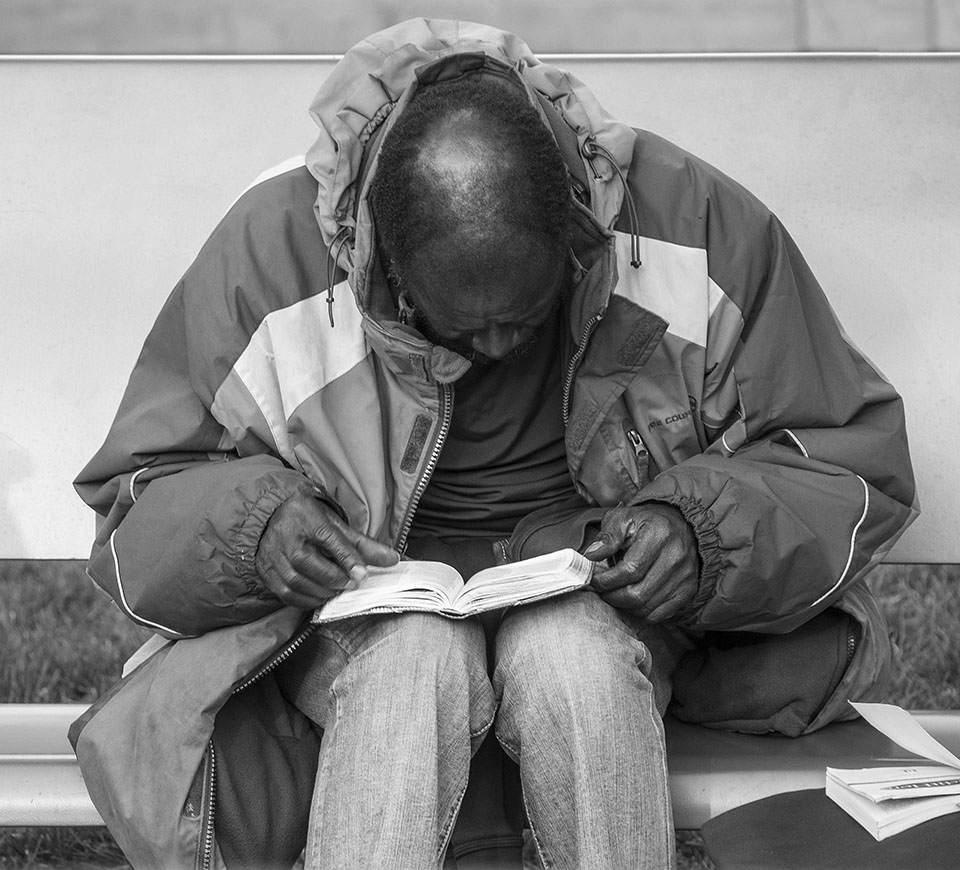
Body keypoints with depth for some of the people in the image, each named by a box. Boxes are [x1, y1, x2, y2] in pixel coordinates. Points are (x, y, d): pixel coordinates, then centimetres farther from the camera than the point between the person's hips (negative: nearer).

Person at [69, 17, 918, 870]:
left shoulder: (695, 223, -14)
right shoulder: (270, 251, -15)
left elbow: (859, 461, -5)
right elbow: (134, 496, -3)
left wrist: (703, 531, -24)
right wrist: (250, 527, -25)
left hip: (601, 586, 1)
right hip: (373, 608, 0)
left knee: (573, 653, -34)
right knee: (412, 658, -35)